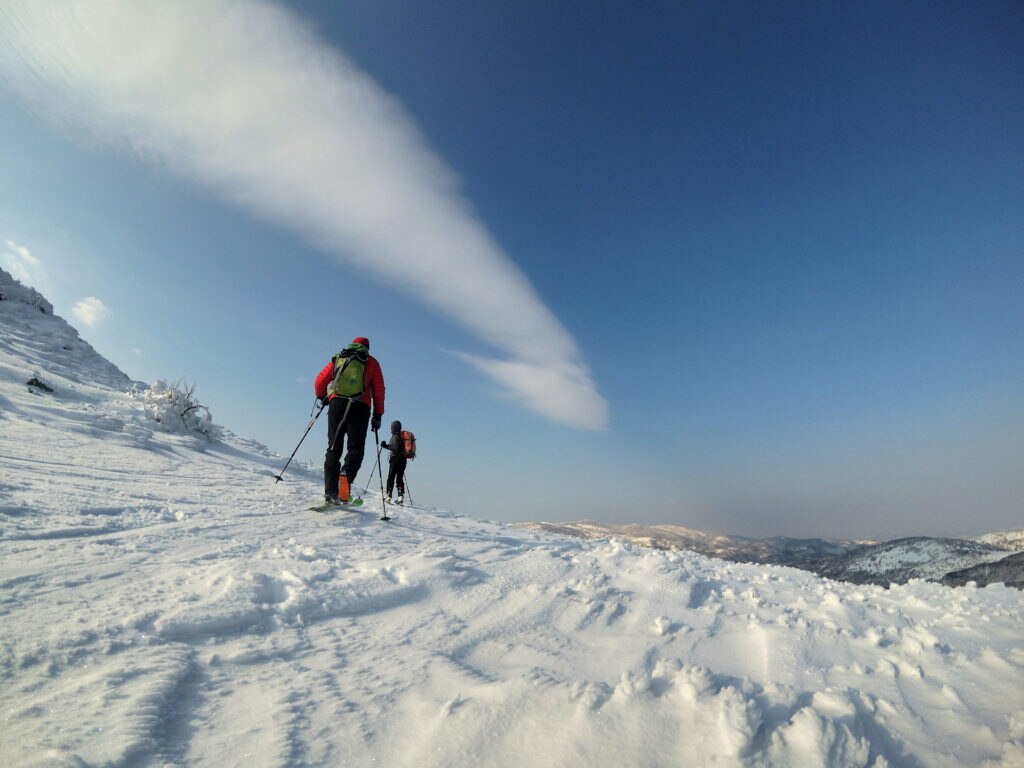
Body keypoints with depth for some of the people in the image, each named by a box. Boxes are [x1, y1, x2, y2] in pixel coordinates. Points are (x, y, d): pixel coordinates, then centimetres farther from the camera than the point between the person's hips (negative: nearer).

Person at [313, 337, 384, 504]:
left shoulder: (337, 359, 21)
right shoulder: (371, 362, 16)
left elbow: (319, 382, 18)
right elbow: (379, 390, 8)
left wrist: (322, 397, 38)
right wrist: (377, 415, 11)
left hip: (336, 404, 2)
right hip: (360, 407, -2)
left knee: (334, 448, 4)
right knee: (356, 448, 0)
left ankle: (330, 492, -7)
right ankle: (346, 476, -30)